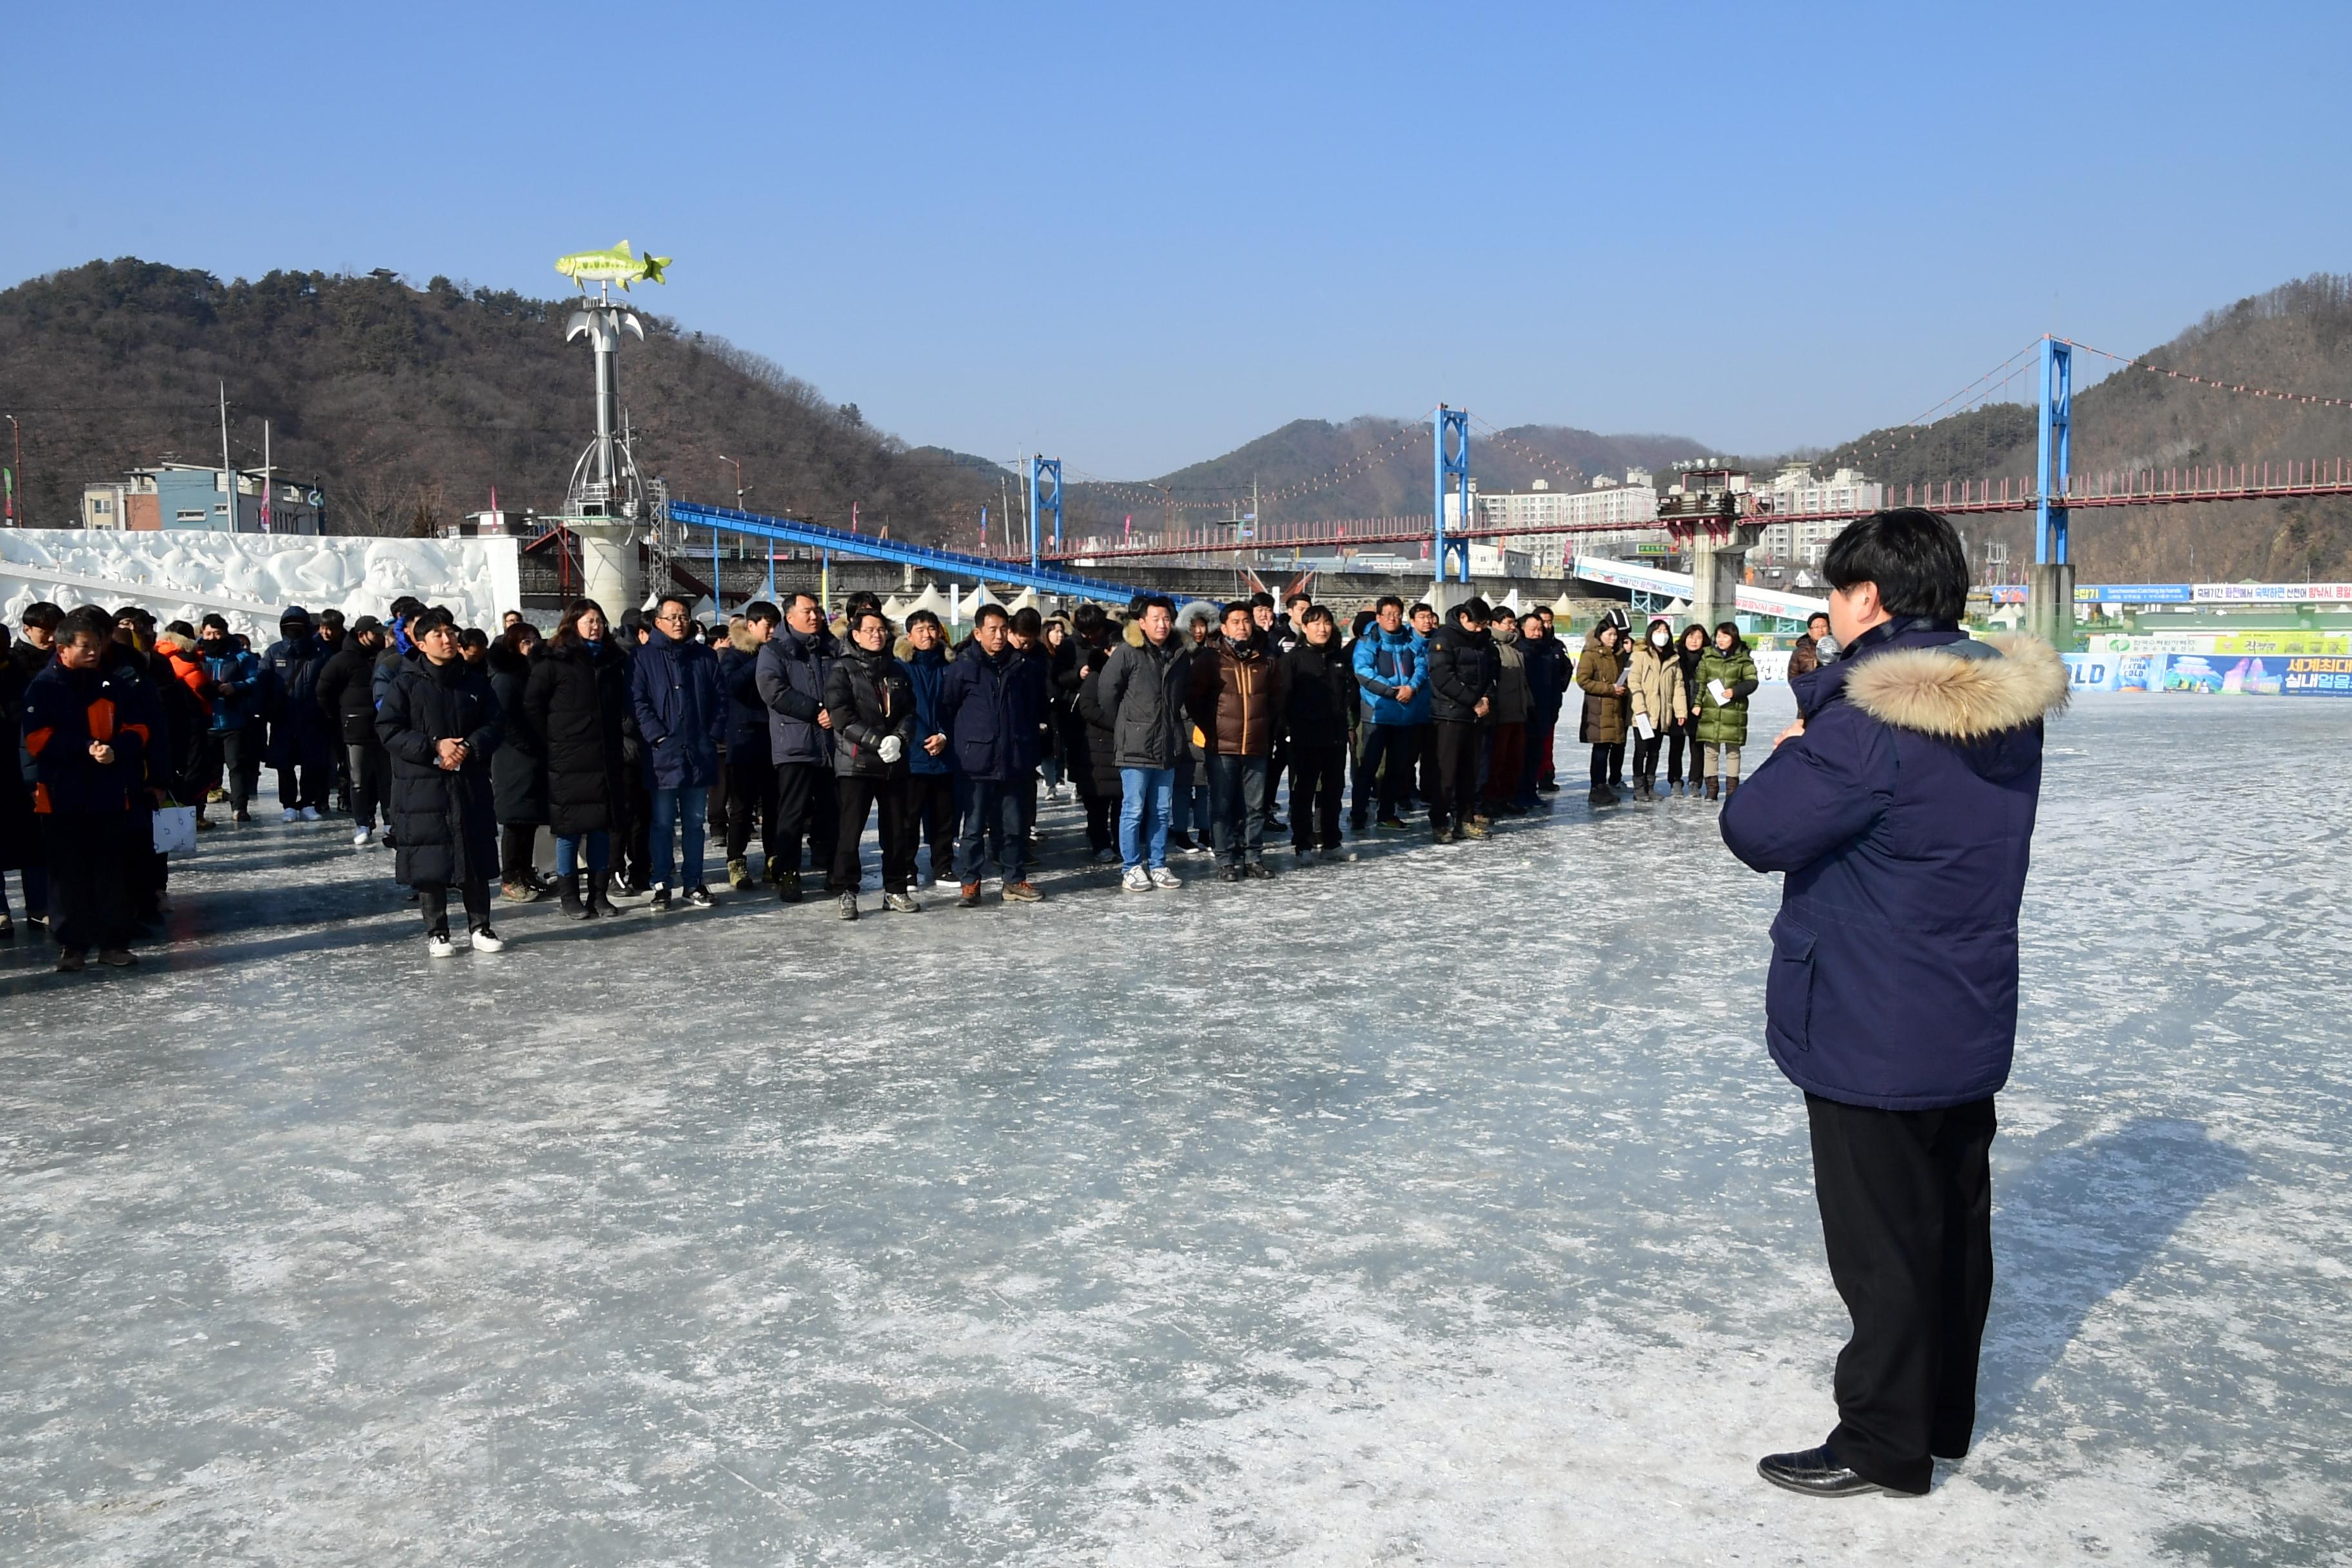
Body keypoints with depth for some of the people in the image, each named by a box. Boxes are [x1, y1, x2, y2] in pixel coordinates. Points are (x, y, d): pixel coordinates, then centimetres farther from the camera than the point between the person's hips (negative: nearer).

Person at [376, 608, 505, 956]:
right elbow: (388, 728, -5)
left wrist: (469, 748, -11)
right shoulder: (407, 683, -2)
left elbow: (493, 724, 8)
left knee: (476, 857, 6)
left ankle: (480, 926, 18)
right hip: (422, 786, -2)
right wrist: (434, 747, -15)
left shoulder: (474, 681, 7)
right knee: (430, 860, 1)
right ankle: (436, 932, 13)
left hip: (470, 783, 3)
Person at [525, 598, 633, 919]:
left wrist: (621, 733, 10)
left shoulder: (613, 660, 13)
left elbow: (621, 705, 21)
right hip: (568, 760, -5)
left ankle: (599, 893, 14)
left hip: (606, 758, 5)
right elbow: (532, 705, -4)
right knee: (569, 828, -1)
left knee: (603, 826, 7)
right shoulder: (553, 661, -3)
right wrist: (550, 744, -6)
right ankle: (569, 896, 7)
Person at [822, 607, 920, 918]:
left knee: (898, 830, 8)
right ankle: (846, 892, 5)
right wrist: (878, 742, -18)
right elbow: (842, 716, -11)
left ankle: (896, 889, 18)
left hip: (894, 763, 5)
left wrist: (899, 739, -12)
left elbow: (909, 711, 9)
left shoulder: (897, 670, 12)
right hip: (855, 762, -4)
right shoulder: (842, 670, -2)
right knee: (850, 830, -4)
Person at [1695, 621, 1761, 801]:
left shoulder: (1743, 659, 3)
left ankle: (1732, 789, 11)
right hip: (1710, 711, 2)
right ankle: (1711, 788, 10)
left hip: (1734, 711, -1)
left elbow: (1752, 681, 2)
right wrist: (1697, 703, -1)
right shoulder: (1707, 657, 8)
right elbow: (1700, 682, 8)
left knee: (1733, 752, 4)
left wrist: (1735, 691, -13)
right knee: (1710, 751, 3)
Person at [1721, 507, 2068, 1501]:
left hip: (1872, 1034, -9)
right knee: (1953, 1221, 20)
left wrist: (1796, 749, -4)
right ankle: (1944, 1415, 36)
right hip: (1968, 1020, 9)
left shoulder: (1871, 720, -24)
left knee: (1881, 1241, 5)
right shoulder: (2008, 705, 3)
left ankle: (1885, 1442, 19)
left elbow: (1757, 830, -22)